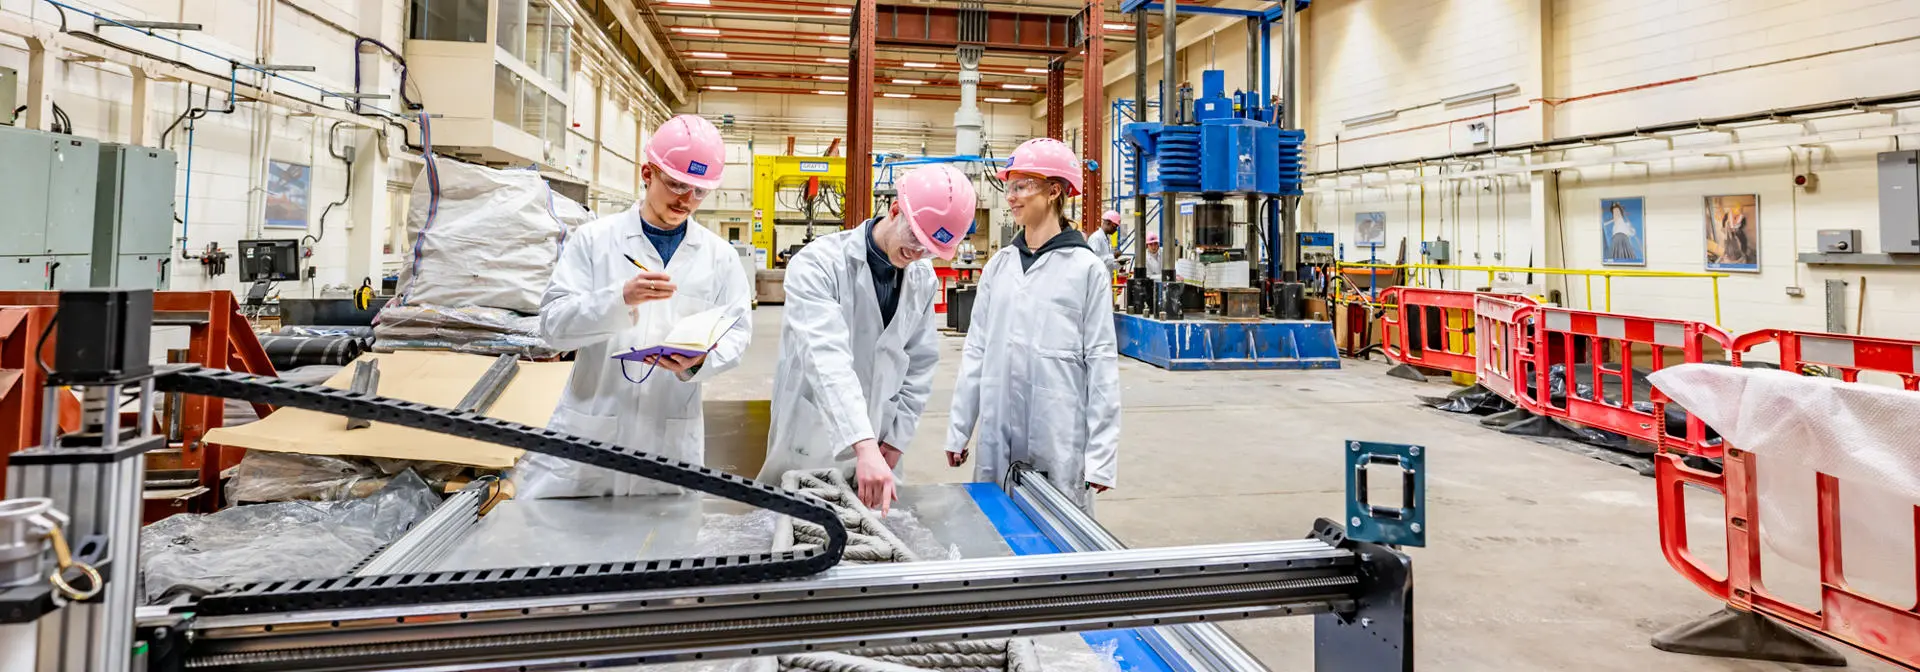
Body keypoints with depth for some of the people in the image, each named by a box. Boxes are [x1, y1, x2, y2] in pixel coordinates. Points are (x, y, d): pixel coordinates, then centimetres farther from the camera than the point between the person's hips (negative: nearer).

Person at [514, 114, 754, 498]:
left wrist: (701, 361, -18)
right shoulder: (593, 239, 2)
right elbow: (553, 324, -5)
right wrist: (621, 298, -22)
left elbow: (737, 331, 4)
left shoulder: (719, 255, 6)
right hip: (588, 430, -1)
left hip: (672, 438, 1)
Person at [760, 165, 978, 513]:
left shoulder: (924, 280, 2)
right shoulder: (818, 263, -18)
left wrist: (896, 438, -1)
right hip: (807, 449, -4)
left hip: (876, 449, 4)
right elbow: (826, 358, -30)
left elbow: (921, 364, 7)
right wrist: (864, 444, -40)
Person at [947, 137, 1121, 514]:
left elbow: (1101, 362, -5)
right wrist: (958, 430, 9)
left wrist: (1101, 456, -9)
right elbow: (976, 351, 11)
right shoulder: (998, 266, 9)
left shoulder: (1086, 268, -4)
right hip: (997, 436, 4)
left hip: (1059, 440, -4)